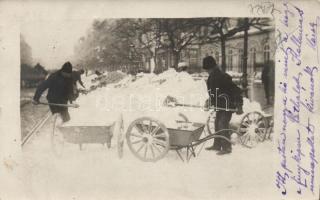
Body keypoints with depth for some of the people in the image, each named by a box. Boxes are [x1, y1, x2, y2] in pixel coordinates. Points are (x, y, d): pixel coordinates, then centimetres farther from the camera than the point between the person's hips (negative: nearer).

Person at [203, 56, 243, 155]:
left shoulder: (223, 77, -23)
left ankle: (227, 147, -3)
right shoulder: (211, 78, 6)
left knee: (222, 125, -12)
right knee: (217, 125, 13)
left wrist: (239, 105, -25)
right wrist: (210, 101, 14)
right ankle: (217, 145, 25)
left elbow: (236, 90, -24)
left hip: (227, 106, -9)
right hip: (219, 105, 9)